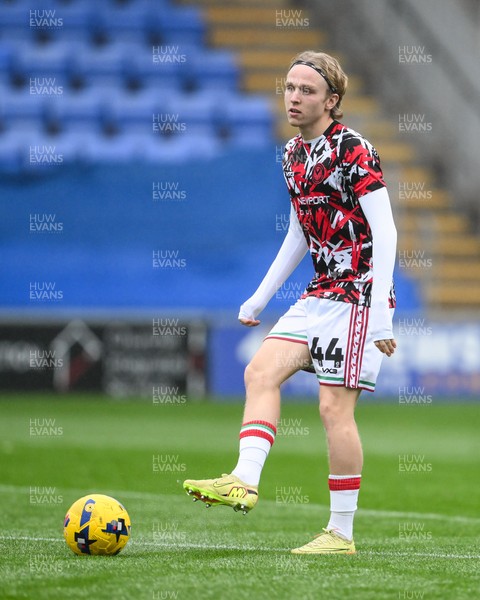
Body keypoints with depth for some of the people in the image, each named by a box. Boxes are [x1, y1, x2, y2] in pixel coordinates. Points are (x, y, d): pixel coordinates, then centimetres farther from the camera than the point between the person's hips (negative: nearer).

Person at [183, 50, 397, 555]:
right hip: (319, 294, 8)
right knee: (261, 370, -7)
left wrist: (380, 316, -22)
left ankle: (341, 533, -2)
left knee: (335, 407, -8)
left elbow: (385, 233, -16)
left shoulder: (353, 150, -13)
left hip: (358, 294, -8)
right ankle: (244, 482, -14)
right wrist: (259, 299, 21)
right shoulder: (292, 154, 13)